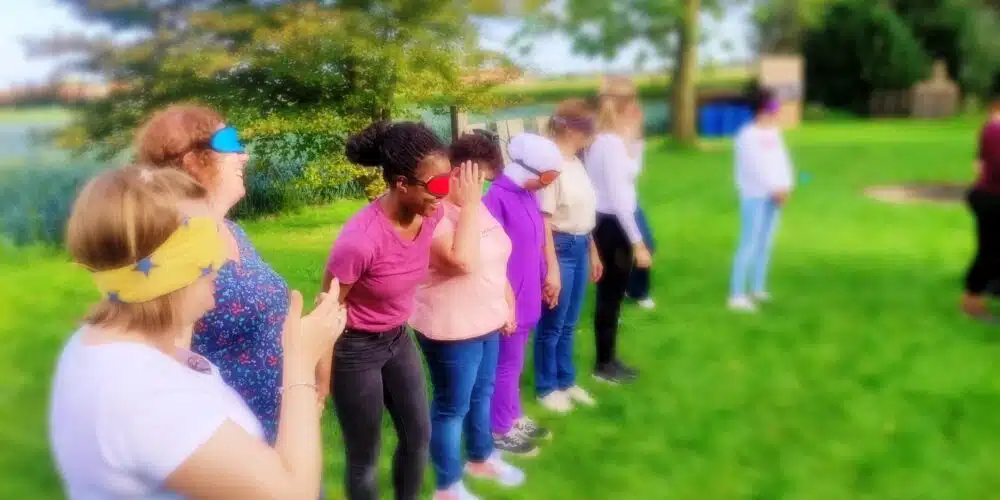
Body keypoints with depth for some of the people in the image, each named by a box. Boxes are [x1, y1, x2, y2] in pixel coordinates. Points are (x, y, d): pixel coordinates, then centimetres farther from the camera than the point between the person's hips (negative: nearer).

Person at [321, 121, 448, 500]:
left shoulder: (430, 214, -15)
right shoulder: (360, 240, -34)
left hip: (399, 338, 7)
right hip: (355, 349, -7)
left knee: (418, 436, 21)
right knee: (364, 457, 11)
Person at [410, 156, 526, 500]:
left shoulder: (477, 207, 5)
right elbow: (463, 261, -37)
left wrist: (507, 302, 16)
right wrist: (469, 204, -32)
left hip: (486, 322, 9)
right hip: (450, 329, -9)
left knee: (482, 392, 24)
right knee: (453, 406, 6)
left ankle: (481, 458, 46)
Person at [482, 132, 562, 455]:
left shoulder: (527, 194, 4)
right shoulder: (497, 199, -23)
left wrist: (543, 279, 17)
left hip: (526, 298, 8)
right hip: (508, 301, -8)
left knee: (515, 362, 22)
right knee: (506, 365, 7)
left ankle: (514, 418, 38)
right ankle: (500, 430, 25)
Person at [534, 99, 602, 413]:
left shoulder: (575, 162, 10)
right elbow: (545, 222, -19)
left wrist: (592, 252, 20)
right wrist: (552, 268, -20)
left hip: (580, 248, 8)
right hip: (560, 248, -8)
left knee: (568, 324, 19)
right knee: (552, 326, 7)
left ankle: (566, 381, 34)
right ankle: (546, 388, 24)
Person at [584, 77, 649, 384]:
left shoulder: (602, 139, 10)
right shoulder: (611, 142, -19)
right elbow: (618, 198, -23)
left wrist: (632, 138, 16)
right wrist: (637, 242, -21)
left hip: (608, 223, 10)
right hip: (612, 226, -10)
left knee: (612, 294, 17)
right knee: (610, 296, 2)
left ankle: (609, 359, 29)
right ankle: (604, 365, 15)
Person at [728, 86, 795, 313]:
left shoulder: (774, 133, 13)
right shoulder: (747, 136, -12)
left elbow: (782, 160, 8)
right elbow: (756, 167, -18)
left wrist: (785, 187, -4)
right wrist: (776, 189, -15)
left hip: (773, 196, 8)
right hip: (754, 196, -8)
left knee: (765, 243, 12)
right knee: (749, 245, -9)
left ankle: (758, 288, 22)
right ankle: (736, 295, -6)